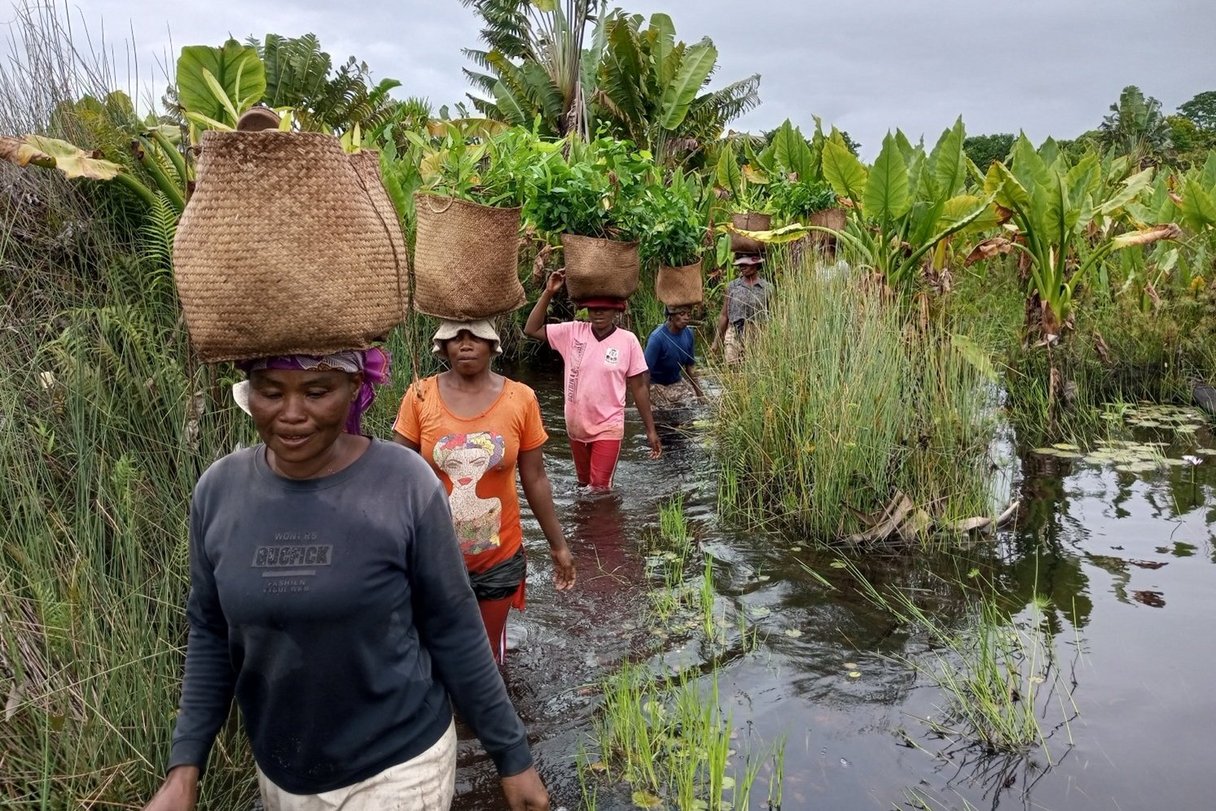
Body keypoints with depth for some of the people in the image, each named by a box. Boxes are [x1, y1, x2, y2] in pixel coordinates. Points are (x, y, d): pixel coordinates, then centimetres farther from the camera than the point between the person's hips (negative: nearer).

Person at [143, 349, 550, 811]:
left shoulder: (405, 484, -19)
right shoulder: (219, 490, -8)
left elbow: (453, 630, -10)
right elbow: (210, 634, 3)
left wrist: (512, 755, -4)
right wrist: (185, 768, -1)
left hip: (399, 765, -3)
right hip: (280, 774, 4)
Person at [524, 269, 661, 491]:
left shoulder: (628, 340, -11)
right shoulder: (572, 332, -6)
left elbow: (639, 388, -5)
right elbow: (531, 330, -8)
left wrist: (651, 430, -2)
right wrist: (548, 292, -16)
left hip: (608, 428, -3)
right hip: (576, 426, 3)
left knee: (600, 489, -4)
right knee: (584, 484, 22)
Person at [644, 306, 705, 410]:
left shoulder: (688, 334, -5)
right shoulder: (657, 338, -25)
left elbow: (690, 366, 7)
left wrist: (700, 395, 10)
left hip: (677, 382, 6)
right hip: (656, 385, -6)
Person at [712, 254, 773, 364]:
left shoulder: (766, 288, 4)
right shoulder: (732, 286, 7)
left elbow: (770, 318, 7)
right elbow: (724, 315, 10)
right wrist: (716, 340, 9)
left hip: (757, 338, 0)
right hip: (734, 335, 1)